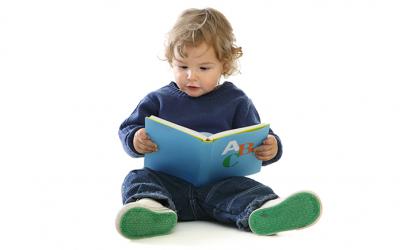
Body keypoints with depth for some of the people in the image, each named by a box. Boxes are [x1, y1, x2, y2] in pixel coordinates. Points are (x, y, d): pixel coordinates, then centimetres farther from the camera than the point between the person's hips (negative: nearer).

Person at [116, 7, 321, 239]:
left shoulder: (236, 101, 12)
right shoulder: (158, 100, 14)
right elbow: (128, 129, 14)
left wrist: (271, 148, -16)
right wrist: (135, 140, -12)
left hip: (219, 183, -1)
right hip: (169, 181, 1)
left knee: (244, 187, -30)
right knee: (138, 178, -25)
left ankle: (265, 211, -61)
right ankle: (151, 207, -56)